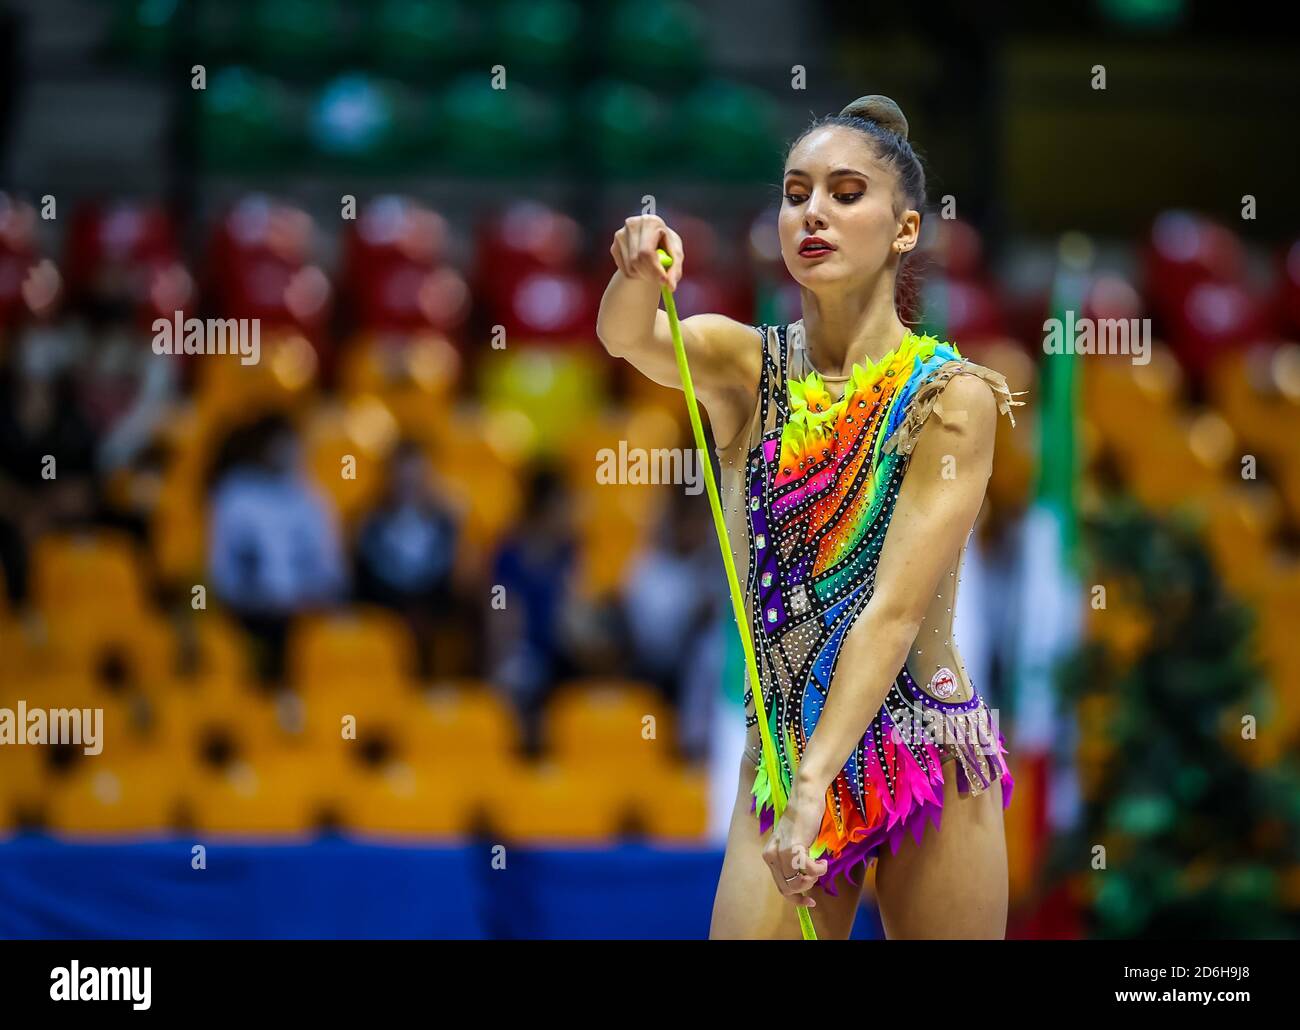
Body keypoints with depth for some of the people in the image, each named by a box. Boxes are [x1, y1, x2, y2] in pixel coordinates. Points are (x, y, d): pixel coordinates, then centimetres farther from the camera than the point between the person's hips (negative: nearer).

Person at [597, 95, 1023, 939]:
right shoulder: (743, 367, 4)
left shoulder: (949, 397, -8)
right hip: (781, 760, 3)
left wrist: (814, 792, -24)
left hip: (930, 772, -2)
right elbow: (628, 337, -18)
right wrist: (639, 275, -41)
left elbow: (895, 611, -16)